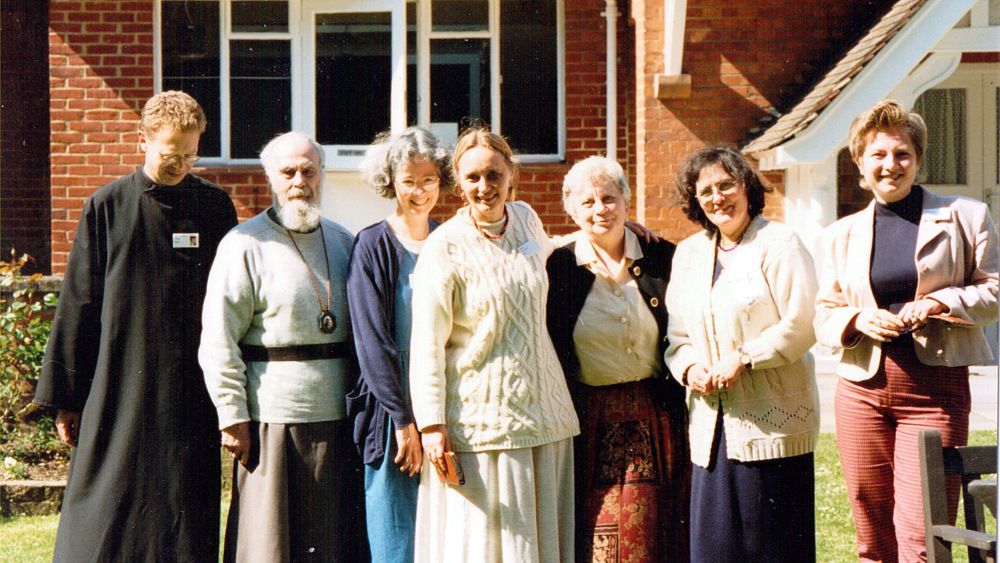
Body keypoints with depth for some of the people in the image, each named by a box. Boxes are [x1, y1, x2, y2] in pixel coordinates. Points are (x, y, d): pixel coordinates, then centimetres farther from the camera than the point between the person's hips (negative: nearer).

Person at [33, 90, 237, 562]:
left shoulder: (216, 208, 5)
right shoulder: (107, 207, 1)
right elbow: (77, 306, 2)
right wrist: (65, 396, 1)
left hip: (192, 394, 1)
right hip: (119, 387, -1)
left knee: (187, 525, 6)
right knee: (106, 523, 1)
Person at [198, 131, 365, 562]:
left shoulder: (343, 243, 13)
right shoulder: (246, 244, -2)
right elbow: (218, 340, -5)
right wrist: (232, 416, -10)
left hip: (337, 415, 5)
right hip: (272, 415, -5)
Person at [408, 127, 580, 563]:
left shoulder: (525, 219, 6)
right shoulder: (443, 247, -10)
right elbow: (427, 346, -10)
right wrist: (432, 425, -14)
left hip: (543, 407, 5)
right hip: (480, 418, -5)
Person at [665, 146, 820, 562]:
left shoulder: (779, 244, -2)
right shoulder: (688, 253, 17)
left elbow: (801, 325, -10)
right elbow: (677, 335, 18)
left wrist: (744, 358, -16)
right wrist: (689, 367, -3)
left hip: (771, 422, -5)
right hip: (711, 423, 6)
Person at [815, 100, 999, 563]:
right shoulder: (842, 234, 14)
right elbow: (823, 315, 15)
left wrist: (940, 303, -12)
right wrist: (857, 319, -7)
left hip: (934, 389, -3)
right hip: (862, 389, 3)